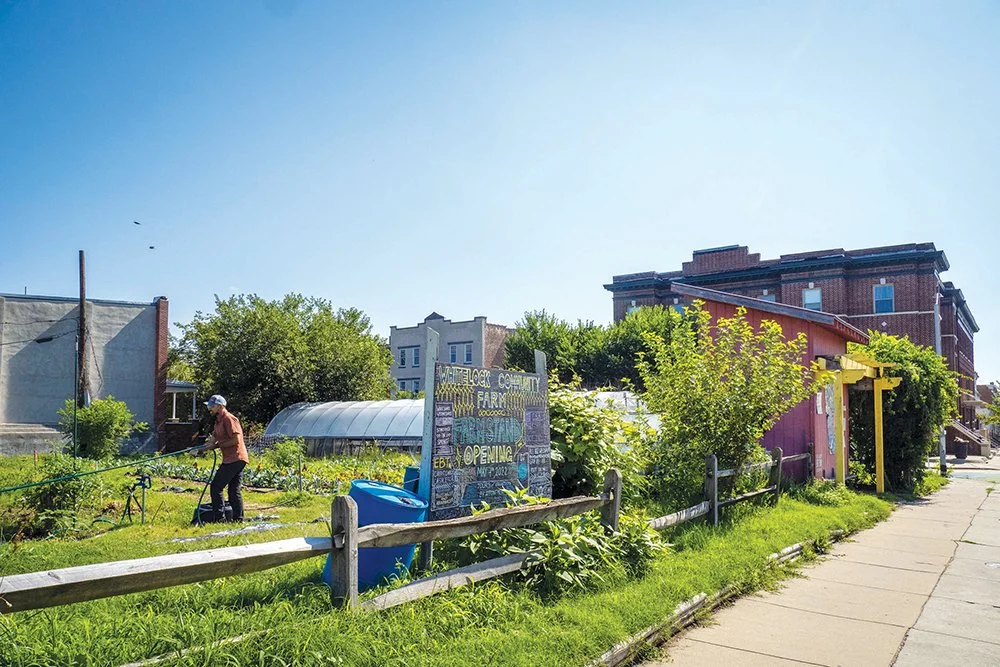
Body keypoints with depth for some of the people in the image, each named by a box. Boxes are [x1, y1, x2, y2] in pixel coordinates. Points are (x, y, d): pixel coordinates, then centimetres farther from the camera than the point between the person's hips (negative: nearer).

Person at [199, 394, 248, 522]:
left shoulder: (228, 418, -11)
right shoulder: (219, 420, 20)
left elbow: (236, 440, -19)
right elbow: (213, 440, 17)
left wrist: (217, 445, -12)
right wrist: (200, 450, 1)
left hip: (234, 458, -10)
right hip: (238, 459, 10)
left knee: (216, 487, -5)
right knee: (234, 490, 11)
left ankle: (219, 518, -3)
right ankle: (238, 519, 13)